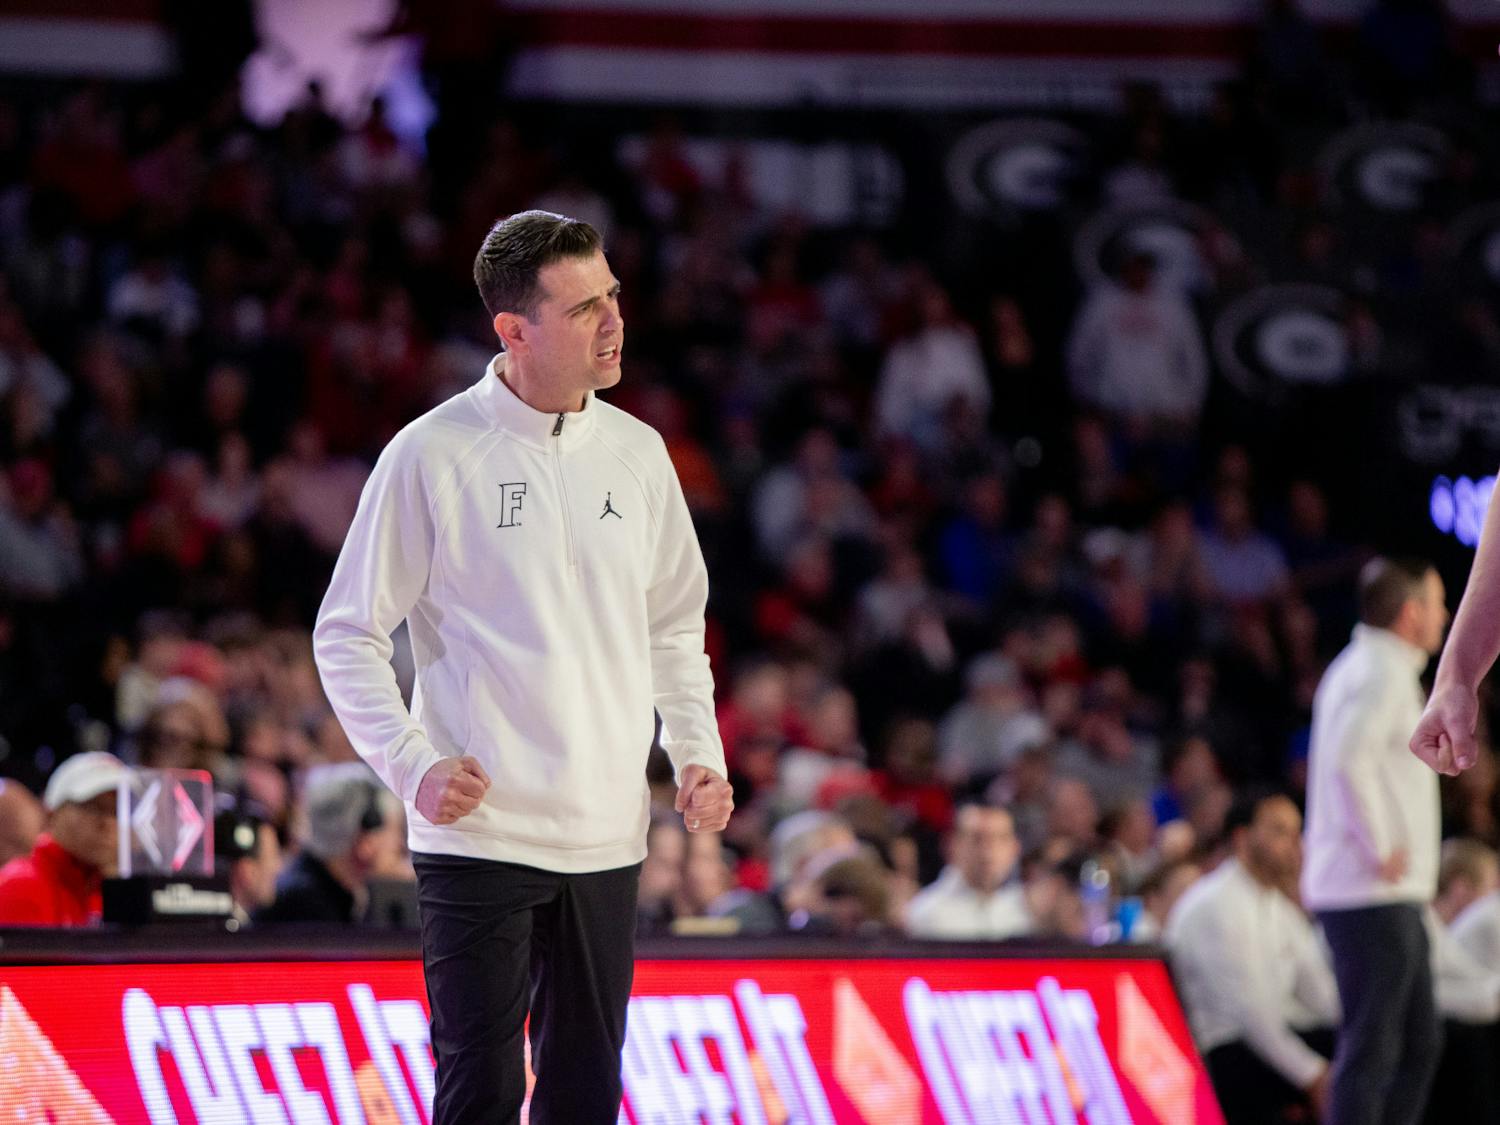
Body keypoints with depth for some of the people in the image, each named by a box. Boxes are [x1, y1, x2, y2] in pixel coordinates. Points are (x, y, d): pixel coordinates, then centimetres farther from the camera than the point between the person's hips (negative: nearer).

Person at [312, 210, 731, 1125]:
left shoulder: (638, 452, 8)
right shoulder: (432, 455, -6)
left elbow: (675, 626, 20)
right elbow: (348, 635, -2)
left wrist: (697, 754, 6)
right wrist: (414, 766, -13)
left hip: (608, 839, 5)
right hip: (481, 835, -5)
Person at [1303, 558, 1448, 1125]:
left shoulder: (1361, 667, 19)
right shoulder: (1382, 673, -14)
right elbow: (1348, 760, -28)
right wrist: (1379, 850, -21)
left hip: (1389, 894, 10)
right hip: (1374, 893, -10)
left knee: (1420, 1042, 13)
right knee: (1373, 1045, -9)